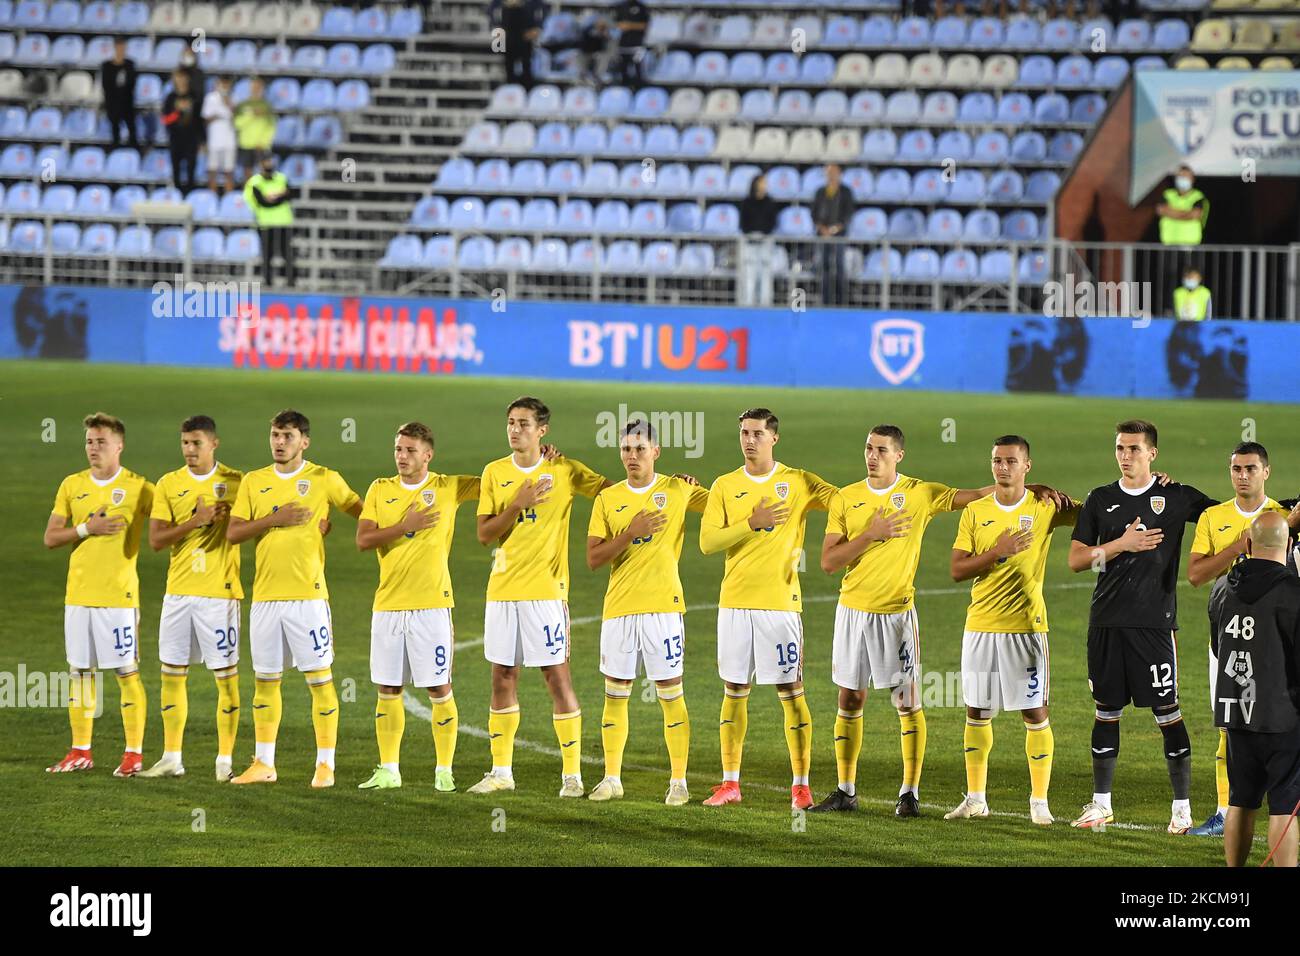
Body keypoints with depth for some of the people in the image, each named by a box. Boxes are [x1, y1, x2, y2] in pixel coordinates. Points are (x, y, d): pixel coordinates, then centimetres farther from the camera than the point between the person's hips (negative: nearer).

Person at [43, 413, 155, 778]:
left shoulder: (139, 487, -4)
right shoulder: (72, 486, 8)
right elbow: (50, 538, 5)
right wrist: (87, 528, -8)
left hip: (120, 595, -4)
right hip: (78, 593, 4)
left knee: (127, 672, -2)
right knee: (80, 671, 8)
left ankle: (134, 753, 3)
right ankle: (80, 752, 16)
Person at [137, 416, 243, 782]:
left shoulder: (236, 482, -2)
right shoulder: (168, 485, 5)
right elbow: (155, 540, -4)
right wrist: (196, 521, -14)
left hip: (219, 593, -3)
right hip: (178, 591, 3)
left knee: (227, 676, -2)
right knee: (172, 673, 7)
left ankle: (225, 759, 5)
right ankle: (171, 758, 15)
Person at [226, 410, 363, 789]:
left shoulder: (324, 480, 1)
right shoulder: (253, 482, 9)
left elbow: (363, 512, 11)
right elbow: (233, 533, 0)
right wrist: (275, 519, -10)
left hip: (308, 594, -4)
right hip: (265, 595, 4)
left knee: (319, 678, -3)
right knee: (265, 680, 8)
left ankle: (325, 764, 2)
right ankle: (263, 764, 16)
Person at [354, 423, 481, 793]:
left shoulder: (450, 488, 1)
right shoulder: (380, 489, 7)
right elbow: (363, 540, -2)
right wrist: (405, 526, -13)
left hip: (432, 605, -3)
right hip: (388, 605, 3)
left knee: (440, 689, -2)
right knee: (388, 690, 7)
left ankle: (444, 771, 5)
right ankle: (388, 770, 15)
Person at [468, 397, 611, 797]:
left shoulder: (565, 471, -1)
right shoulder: (495, 472, 7)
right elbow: (484, 534, 2)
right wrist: (518, 503, -12)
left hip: (546, 591, -3)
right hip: (502, 591, 3)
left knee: (557, 675, -4)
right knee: (502, 677, 7)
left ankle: (572, 774, 0)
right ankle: (501, 771, 16)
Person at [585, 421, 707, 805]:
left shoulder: (679, 489, 2)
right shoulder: (608, 499, 7)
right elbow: (593, 559, 0)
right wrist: (630, 533, -12)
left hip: (663, 607, -2)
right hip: (619, 609, 2)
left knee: (671, 695, -1)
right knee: (615, 695, 5)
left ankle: (678, 781, 3)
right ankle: (612, 778, 14)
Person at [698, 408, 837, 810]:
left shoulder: (798, 483, 2)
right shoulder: (725, 487, 6)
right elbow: (708, 541, -2)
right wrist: (753, 523, -13)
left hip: (781, 602, -2)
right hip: (735, 603, 2)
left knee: (791, 693, -2)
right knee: (734, 693, 6)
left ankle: (801, 785, 2)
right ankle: (730, 783, 12)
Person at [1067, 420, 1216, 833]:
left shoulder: (1177, 498, 2)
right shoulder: (1101, 500, 9)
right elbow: (1076, 560, 5)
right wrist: (1122, 544, -9)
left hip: (1154, 622, -3)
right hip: (1107, 623, 3)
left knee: (1167, 711, -4)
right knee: (1107, 710, 8)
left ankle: (1182, 807, 2)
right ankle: (1101, 804, 17)